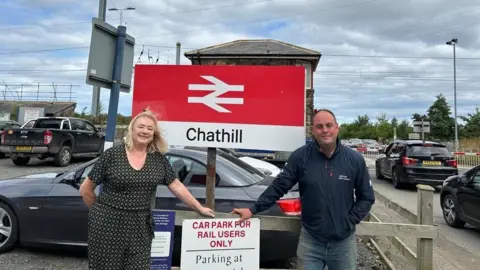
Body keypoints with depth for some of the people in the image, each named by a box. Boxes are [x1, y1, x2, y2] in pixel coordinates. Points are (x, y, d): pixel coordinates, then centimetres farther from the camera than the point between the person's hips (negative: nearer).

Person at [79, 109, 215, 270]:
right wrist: (100, 210, 7)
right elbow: (85, 189, 0)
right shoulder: (112, 154, -7)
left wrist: (200, 208, 8)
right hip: (108, 224, -2)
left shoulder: (159, 159, 2)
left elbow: (177, 187, 7)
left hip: (140, 226, 3)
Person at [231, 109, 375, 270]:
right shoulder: (300, 157, -9)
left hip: (344, 241, 2)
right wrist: (253, 210, -8)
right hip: (310, 240, -1)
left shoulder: (355, 160, -5)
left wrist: (350, 221, -5)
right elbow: (278, 186, -5)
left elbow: (367, 197, 4)